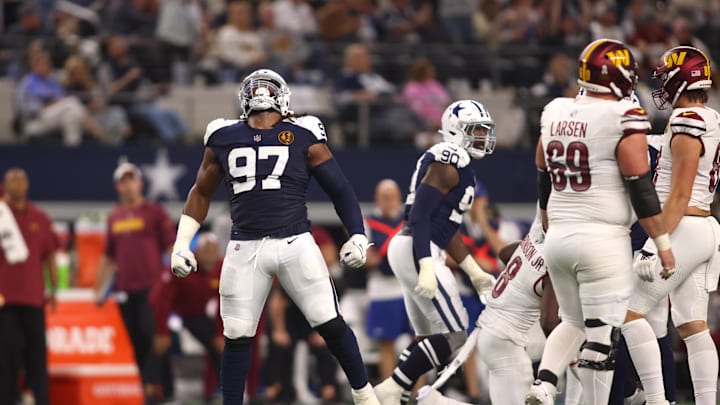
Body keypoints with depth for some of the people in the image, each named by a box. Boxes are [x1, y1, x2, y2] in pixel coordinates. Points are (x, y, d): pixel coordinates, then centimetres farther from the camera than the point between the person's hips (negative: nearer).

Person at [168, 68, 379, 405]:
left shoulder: (303, 137, 2)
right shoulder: (225, 138, 9)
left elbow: (339, 189, 6)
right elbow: (201, 193, 21)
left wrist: (357, 235, -3)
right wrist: (181, 244, 16)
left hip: (295, 244, -2)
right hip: (245, 250, 2)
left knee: (331, 325, -5)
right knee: (237, 337, 1)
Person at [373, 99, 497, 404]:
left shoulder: (456, 164, 20)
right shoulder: (449, 162, -12)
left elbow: (446, 229, 25)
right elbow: (419, 215, -20)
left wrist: (476, 273, 28)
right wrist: (426, 268, -28)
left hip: (408, 250, 11)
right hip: (417, 251, -11)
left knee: (428, 339, 15)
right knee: (454, 335, -10)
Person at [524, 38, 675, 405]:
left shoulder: (554, 114, 8)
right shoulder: (624, 119, -11)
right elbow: (641, 189, -12)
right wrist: (663, 243, -5)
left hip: (558, 237, 6)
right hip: (603, 238, -6)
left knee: (573, 321, 20)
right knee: (601, 335, -2)